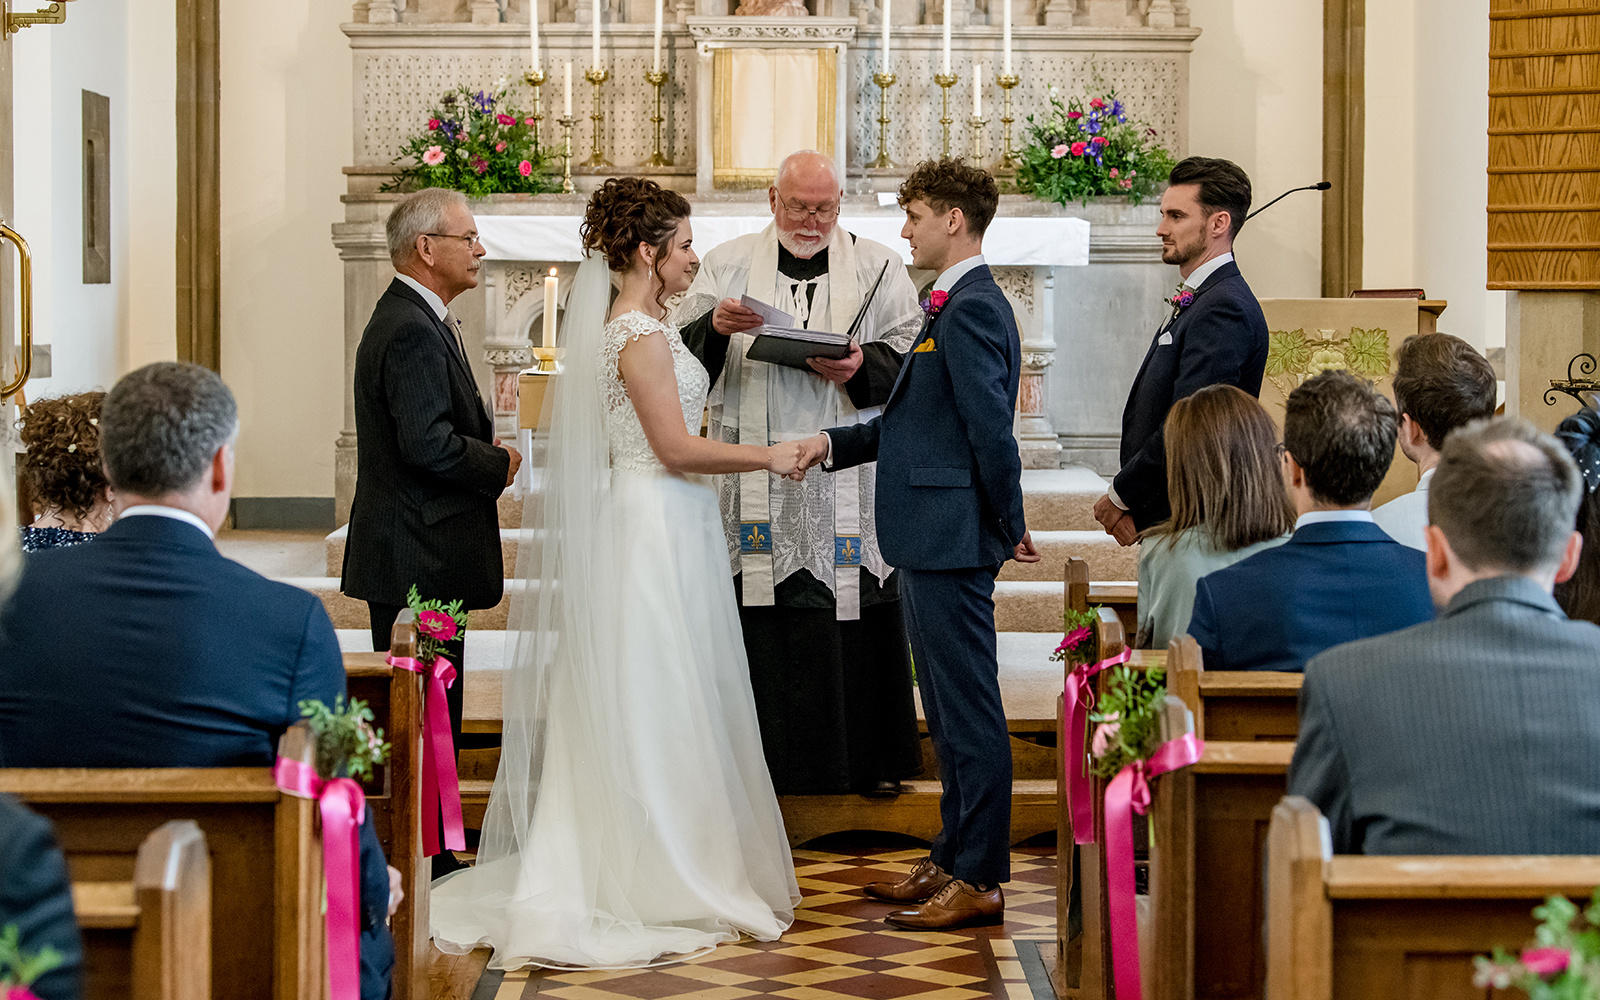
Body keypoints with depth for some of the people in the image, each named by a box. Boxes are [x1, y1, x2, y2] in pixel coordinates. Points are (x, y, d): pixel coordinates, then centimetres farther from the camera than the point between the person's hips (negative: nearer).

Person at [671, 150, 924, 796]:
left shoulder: (876, 268, 10)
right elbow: (681, 359, 3)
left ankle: (871, 758, 10)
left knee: (856, 615, 0)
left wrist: (863, 367, -15)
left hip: (847, 472, 0)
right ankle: (773, 760, 6)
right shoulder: (728, 265, 11)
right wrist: (715, 327, -18)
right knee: (764, 618, -2)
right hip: (758, 479, 0)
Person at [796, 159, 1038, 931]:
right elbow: (912, 419, 20)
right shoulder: (957, 304, 17)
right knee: (949, 713, 16)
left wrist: (1008, 527, -12)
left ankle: (979, 880, 0)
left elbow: (992, 426, -20)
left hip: (951, 540, -11)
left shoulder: (972, 308, -16)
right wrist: (834, 443, 10)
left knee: (970, 713, -5)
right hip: (932, 543, 11)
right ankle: (953, 860, 25)